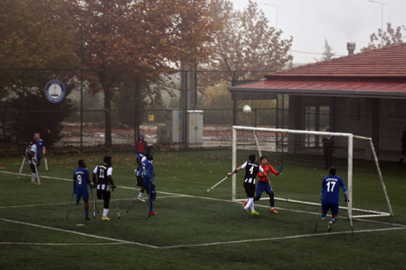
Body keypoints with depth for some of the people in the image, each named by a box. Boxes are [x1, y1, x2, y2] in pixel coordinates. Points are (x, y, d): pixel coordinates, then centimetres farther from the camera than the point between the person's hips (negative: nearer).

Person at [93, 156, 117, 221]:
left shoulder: (98, 166, 9)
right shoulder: (109, 168, -10)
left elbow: (94, 174, 6)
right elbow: (109, 177, -22)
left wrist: (94, 183, 17)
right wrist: (113, 185, -11)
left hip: (99, 185, 5)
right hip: (106, 186, -5)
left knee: (100, 197, 29)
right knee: (106, 202, 6)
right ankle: (104, 216, 7)